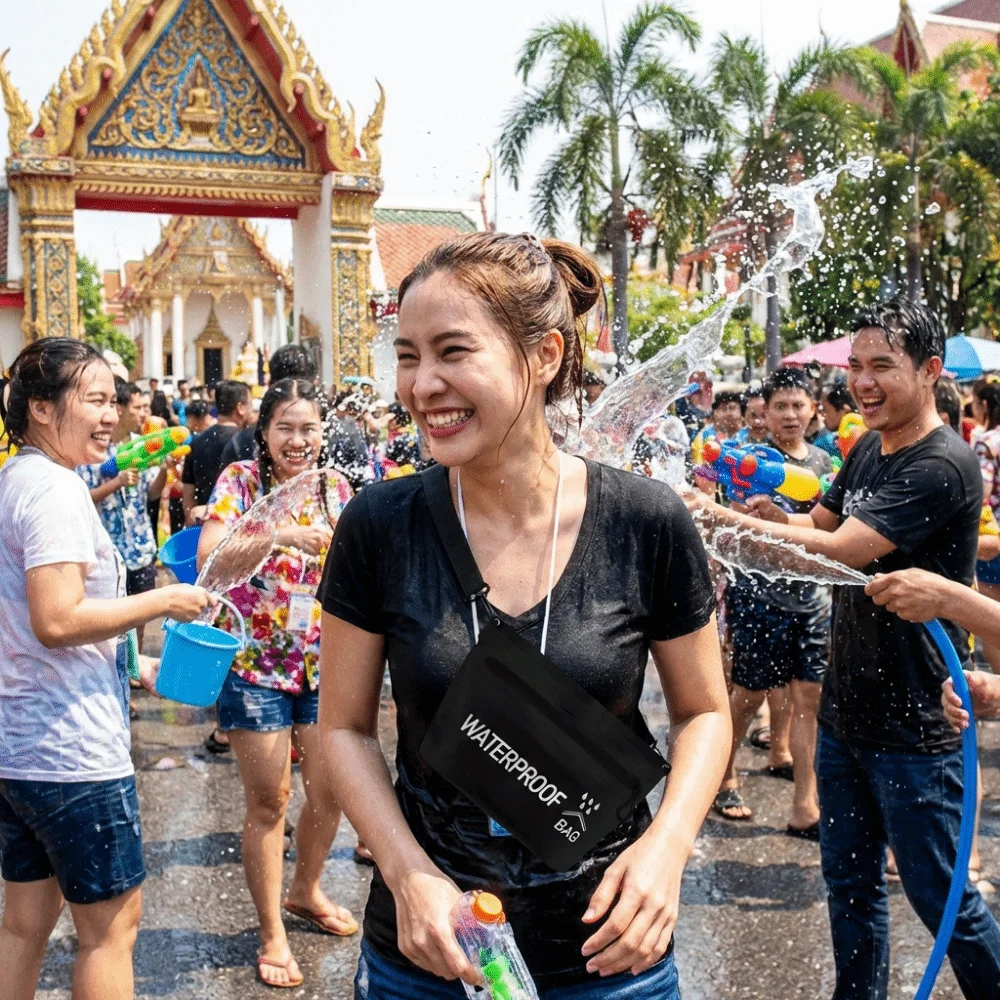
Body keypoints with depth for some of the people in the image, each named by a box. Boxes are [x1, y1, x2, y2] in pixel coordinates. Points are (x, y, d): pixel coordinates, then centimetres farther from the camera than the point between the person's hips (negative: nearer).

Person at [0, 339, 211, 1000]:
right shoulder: (55, 488, -18)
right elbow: (57, 619, -27)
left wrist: (126, 660, 20)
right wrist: (165, 602, -16)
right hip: (72, 752, -10)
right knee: (111, 923, 6)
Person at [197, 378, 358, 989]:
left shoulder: (337, 487, 4)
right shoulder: (241, 481, -9)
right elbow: (208, 555, -23)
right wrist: (278, 534, -36)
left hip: (324, 664, 4)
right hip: (257, 666, -4)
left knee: (331, 791, 12)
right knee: (269, 802, 4)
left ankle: (306, 891, 39)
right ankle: (272, 934, 20)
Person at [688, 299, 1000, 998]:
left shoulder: (943, 467, -21)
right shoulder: (866, 452, 7)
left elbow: (839, 552, -28)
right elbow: (817, 526, 16)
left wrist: (719, 517, -24)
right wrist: (774, 516, -6)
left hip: (913, 727, -8)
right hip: (845, 710, 8)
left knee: (941, 897, 7)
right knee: (851, 885, 19)